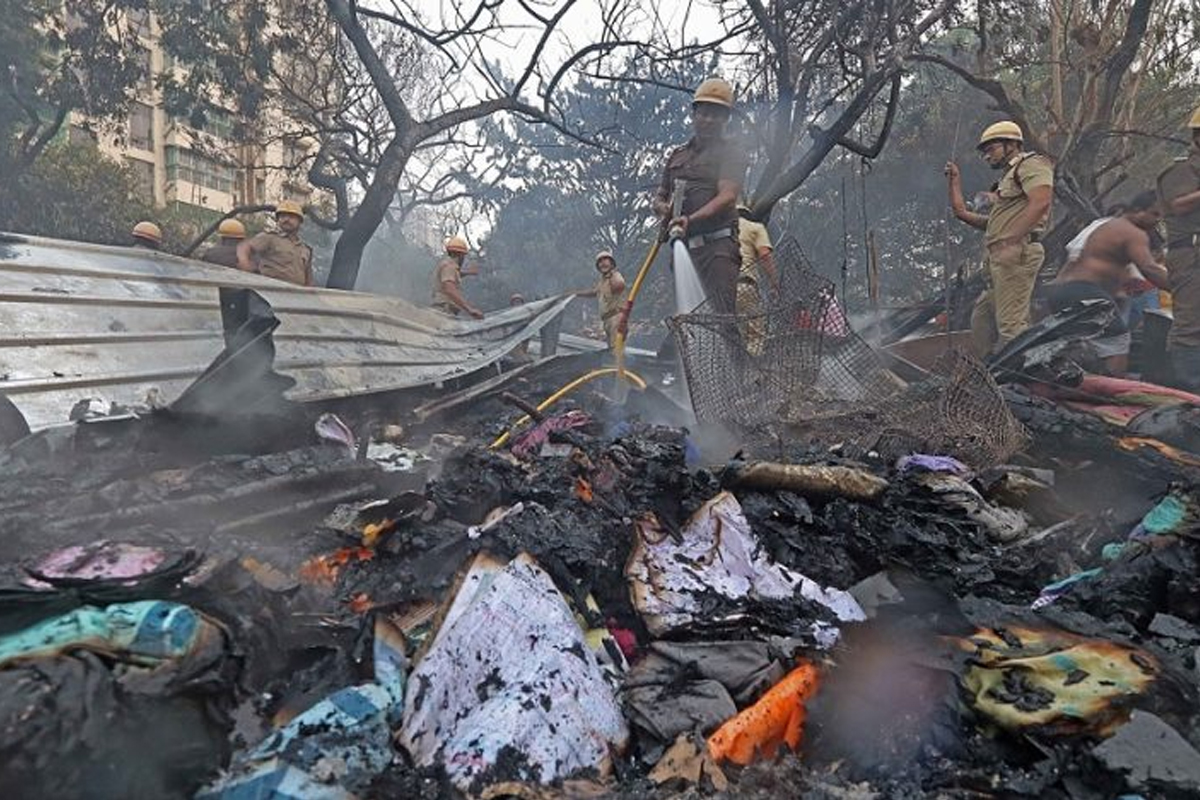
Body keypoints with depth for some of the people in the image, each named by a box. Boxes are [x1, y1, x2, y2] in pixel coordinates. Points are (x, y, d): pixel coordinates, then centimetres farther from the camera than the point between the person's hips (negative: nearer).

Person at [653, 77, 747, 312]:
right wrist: (663, 207, -1)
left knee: (723, 314, -18)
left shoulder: (732, 153, 5)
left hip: (717, 243, -6)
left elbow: (727, 196, -10)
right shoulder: (677, 156, 23)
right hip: (682, 245, 6)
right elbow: (659, 197, 25)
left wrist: (691, 219, -25)